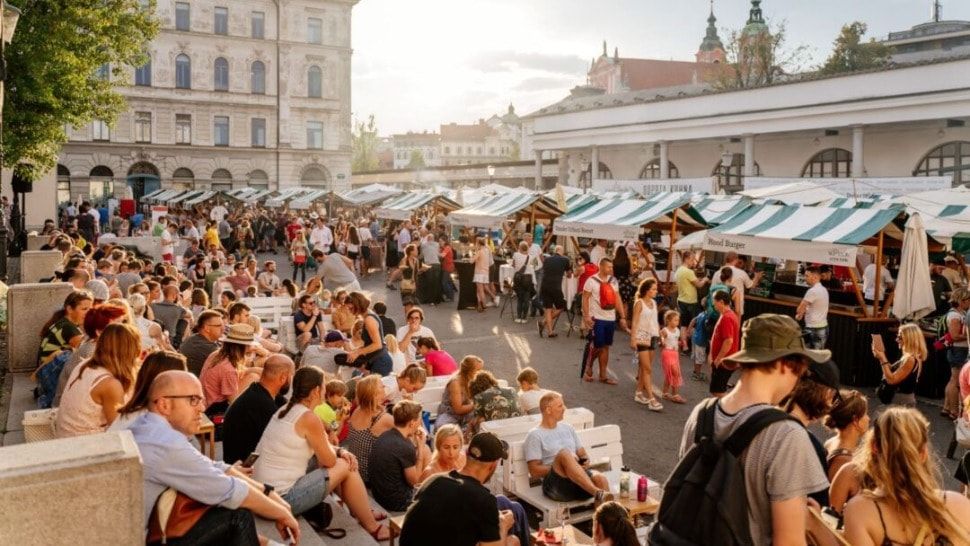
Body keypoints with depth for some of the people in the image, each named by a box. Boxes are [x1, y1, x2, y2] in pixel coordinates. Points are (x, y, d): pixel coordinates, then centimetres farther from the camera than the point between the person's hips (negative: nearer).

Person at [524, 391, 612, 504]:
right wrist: (560, 466, -12)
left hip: (580, 479, 6)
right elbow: (535, 471, -3)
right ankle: (598, 493, -48)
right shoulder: (534, 435, 4)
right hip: (554, 485, -5)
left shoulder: (567, 428, 23)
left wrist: (585, 461, 1)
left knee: (600, 478, -28)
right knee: (565, 454, -35)